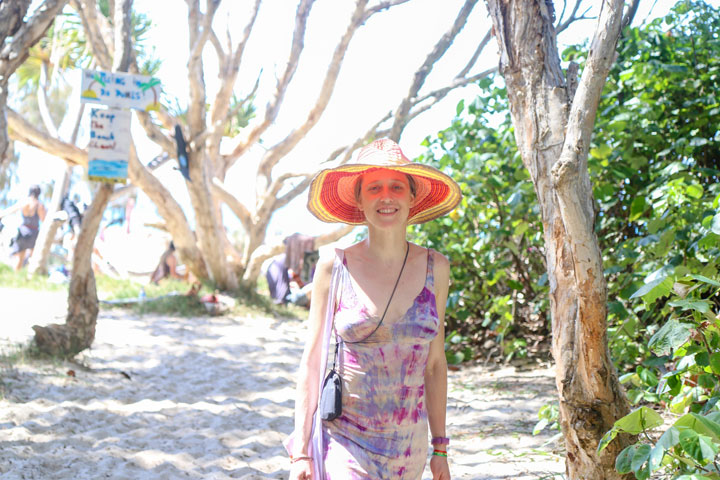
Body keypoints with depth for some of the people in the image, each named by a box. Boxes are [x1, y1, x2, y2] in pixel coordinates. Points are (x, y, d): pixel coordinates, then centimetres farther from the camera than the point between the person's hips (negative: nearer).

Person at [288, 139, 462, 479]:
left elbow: (434, 363, 8)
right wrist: (301, 451, -4)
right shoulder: (334, 269, -6)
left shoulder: (435, 268, 2)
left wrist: (440, 447, 9)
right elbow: (311, 364, -2)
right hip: (343, 440, -3)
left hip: (408, 446, 3)